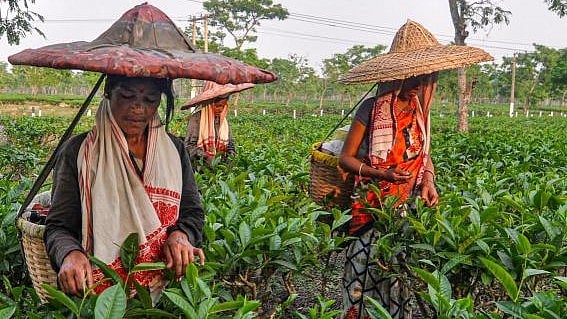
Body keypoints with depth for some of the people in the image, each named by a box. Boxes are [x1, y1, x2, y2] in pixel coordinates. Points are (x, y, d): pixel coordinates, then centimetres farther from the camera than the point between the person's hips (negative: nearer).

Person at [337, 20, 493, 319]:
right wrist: (381, 174, -24)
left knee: (399, 278, 12)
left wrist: (429, 179, -6)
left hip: (406, 209, 5)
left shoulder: (420, 109, 2)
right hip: (372, 208, -5)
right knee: (364, 277, 5)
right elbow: (345, 158, -10)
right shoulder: (372, 108, -15)